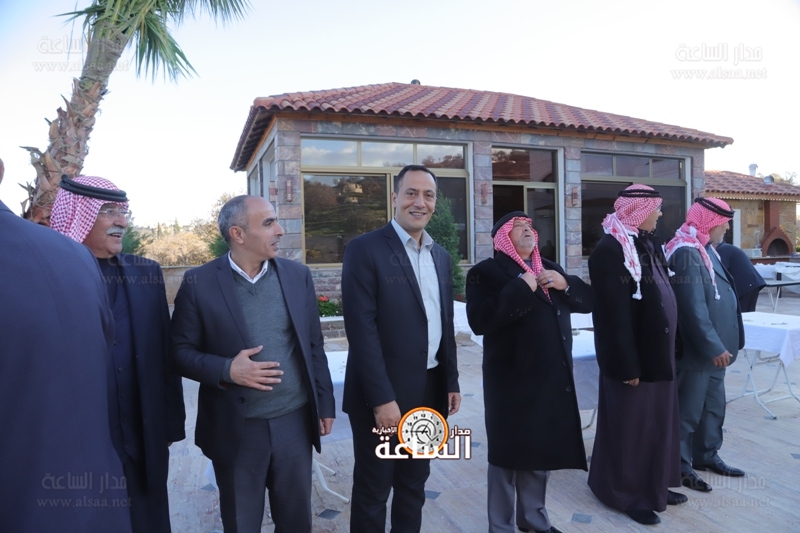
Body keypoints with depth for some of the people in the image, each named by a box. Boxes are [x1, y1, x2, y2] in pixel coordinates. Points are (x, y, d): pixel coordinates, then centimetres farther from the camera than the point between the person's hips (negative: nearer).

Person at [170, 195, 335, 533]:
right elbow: (181, 351, -4)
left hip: (295, 423, 2)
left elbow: (314, 346, 6)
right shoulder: (199, 283, -8)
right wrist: (227, 369, -21)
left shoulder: (298, 275, 0)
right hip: (236, 431, -2)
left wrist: (325, 403, 7)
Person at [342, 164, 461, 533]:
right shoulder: (365, 249, -13)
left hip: (430, 392, 6)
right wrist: (382, 398, -20)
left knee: (414, 484, 21)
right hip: (384, 395, -6)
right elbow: (361, 329, -18)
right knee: (373, 490, 12)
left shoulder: (440, 255, 9)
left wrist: (452, 381, 11)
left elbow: (445, 324, 13)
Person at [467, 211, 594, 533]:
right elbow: (479, 321, -22)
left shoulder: (550, 268, 15)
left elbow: (589, 300, 11)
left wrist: (565, 284, -7)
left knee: (542, 452, 18)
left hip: (552, 377, 7)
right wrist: (520, 288, -22)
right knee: (508, 454, 7)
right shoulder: (486, 272, -7)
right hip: (512, 379, -6)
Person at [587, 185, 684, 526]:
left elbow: (660, 295, 13)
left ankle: (653, 486, 35)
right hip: (633, 356, -9)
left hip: (657, 351, 9)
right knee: (630, 426, 6)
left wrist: (666, 349, 10)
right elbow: (615, 314, -21)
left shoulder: (647, 244, 10)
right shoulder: (610, 250, -19)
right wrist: (627, 365, -20)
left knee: (659, 422, 18)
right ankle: (625, 494, 23)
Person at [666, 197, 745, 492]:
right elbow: (693, 307, -24)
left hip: (714, 347, 10)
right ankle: (680, 465, 15)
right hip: (698, 350, -10)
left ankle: (707, 455, 34)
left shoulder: (706, 249, 13)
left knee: (713, 407, 19)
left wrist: (720, 344, 15)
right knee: (689, 411, 3)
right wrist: (714, 346, -20)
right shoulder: (688, 253, -19)